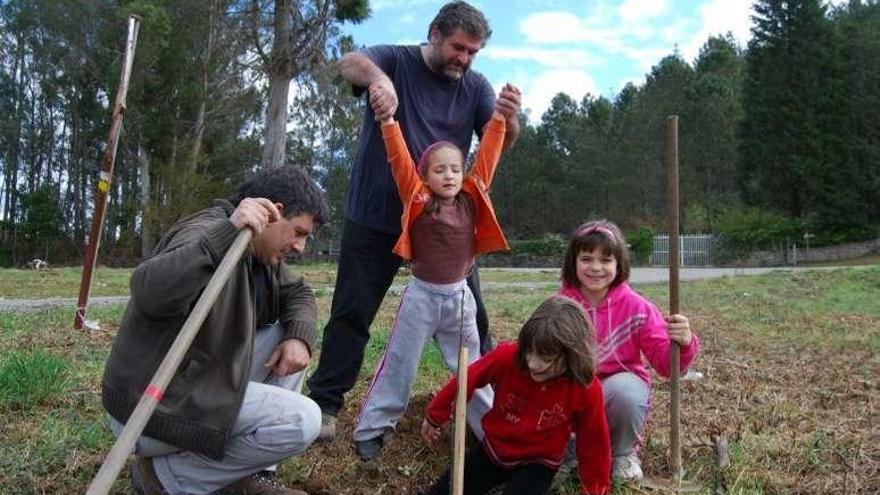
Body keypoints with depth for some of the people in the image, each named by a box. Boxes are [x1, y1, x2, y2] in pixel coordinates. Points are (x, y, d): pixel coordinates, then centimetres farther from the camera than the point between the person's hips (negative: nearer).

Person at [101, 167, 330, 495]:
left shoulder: (259, 250, 7)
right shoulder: (208, 233, -22)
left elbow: (297, 292, 16)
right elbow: (148, 294, -39)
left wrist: (299, 336, -5)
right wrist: (227, 234, -46)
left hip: (197, 381, 10)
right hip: (154, 408, -10)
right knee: (301, 421, -20)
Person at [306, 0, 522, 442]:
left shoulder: (475, 86, 4)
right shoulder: (396, 60, -3)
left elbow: (501, 144, -7)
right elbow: (350, 63, -23)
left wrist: (509, 119, -30)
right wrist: (378, 77, -46)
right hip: (375, 216, -2)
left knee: (468, 313, 7)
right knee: (352, 312, 3)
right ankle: (325, 403, 14)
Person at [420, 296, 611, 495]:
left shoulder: (586, 390, -25)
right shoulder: (507, 357, -24)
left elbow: (593, 443, -7)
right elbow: (466, 380, -5)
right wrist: (435, 416, 8)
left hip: (538, 462, -2)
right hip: (493, 449, 3)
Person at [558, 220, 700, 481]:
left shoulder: (636, 307, -10)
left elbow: (666, 363, -12)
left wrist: (683, 344, -33)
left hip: (623, 390, -1)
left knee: (622, 389, -36)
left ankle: (624, 452, -1)